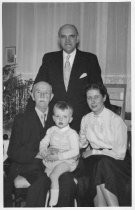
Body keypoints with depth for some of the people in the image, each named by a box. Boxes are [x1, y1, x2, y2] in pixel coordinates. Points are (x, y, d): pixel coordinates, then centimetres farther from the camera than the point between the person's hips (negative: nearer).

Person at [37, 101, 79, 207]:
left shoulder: (72, 133, -10)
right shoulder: (51, 130, 9)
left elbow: (75, 151, -18)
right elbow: (43, 142, 10)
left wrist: (58, 156, -24)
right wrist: (44, 151, -13)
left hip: (66, 161, -6)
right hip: (52, 160, 6)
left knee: (53, 175, -25)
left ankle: (53, 203, -14)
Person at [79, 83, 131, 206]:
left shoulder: (116, 120, -8)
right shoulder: (86, 119, 8)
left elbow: (120, 154, -10)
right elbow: (82, 143, 19)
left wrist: (94, 152, -10)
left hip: (115, 163, -3)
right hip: (94, 161, 3)